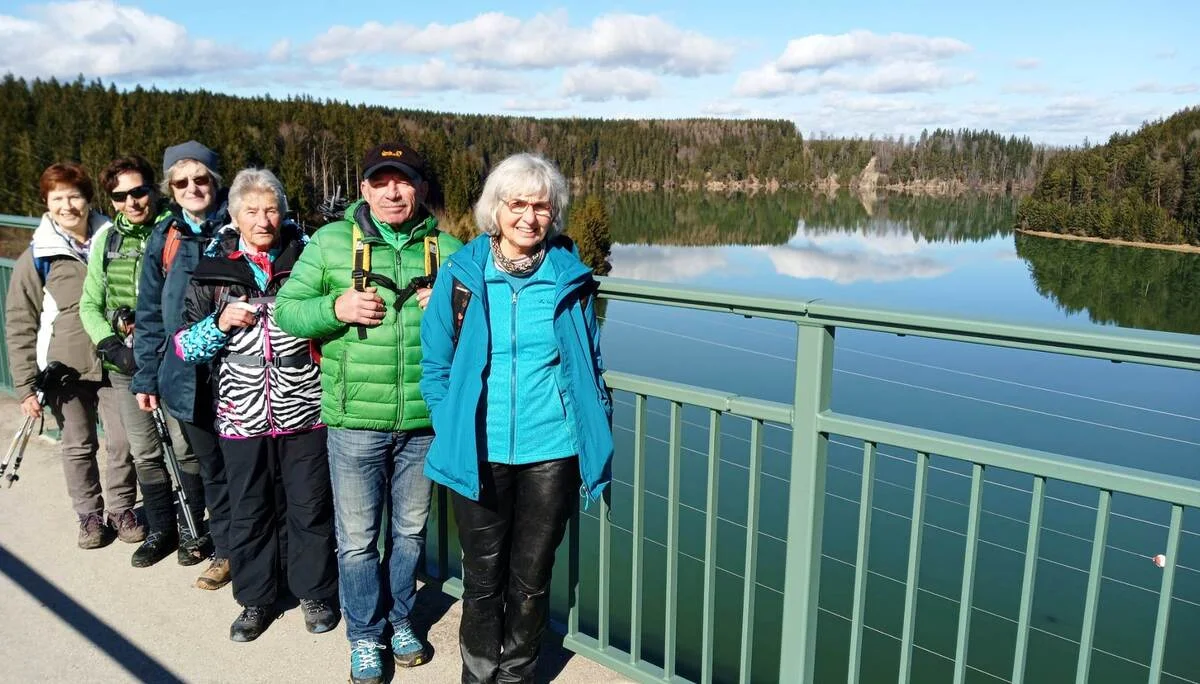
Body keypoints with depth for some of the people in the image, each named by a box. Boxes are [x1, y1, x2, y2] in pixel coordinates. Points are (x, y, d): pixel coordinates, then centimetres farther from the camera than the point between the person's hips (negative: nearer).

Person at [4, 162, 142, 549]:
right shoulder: (36, 257, -2)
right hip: (65, 368, -1)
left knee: (124, 441, 3)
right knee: (79, 446, 10)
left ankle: (121, 509, 24)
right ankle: (90, 515, 27)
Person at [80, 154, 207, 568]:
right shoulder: (106, 239, 8)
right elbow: (90, 305, 10)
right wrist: (113, 346, -4)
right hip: (125, 364, 4)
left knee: (184, 447, 3)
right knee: (144, 453, 12)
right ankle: (161, 529, 27)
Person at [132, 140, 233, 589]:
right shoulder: (164, 239, 7)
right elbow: (150, 314, 10)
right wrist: (147, 377, 7)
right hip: (186, 375, 3)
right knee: (210, 466, 13)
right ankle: (225, 547, 27)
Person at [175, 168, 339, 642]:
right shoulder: (212, 269, 3)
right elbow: (184, 345, 5)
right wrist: (220, 323, -13)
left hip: (304, 409, -1)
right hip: (242, 415, 2)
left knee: (309, 507, 10)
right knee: (249, 510, 14)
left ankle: (315, 592, 30)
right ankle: (256, 598, 33)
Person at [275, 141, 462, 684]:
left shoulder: (447, 248, 3)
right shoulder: (331, 241, 0)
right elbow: (287, 310, 2)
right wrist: (336, 307, -16)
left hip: (425, 420, 2)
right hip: (355, 421, -1)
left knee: (410, 530, 18)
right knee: (357, 538, 10)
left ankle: (399, 619, 40)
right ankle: (365, 637, 31)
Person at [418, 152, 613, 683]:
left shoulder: (570, 277, -2)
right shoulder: (462, 273, -4)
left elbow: (591, 364, 6)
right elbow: (435, 366, 3)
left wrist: (595, 436, 2)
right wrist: (452, 432, -3)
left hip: (552, 454, 1)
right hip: (480, 456, 0)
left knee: (531, 578, 15)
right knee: (483, 577, 14)